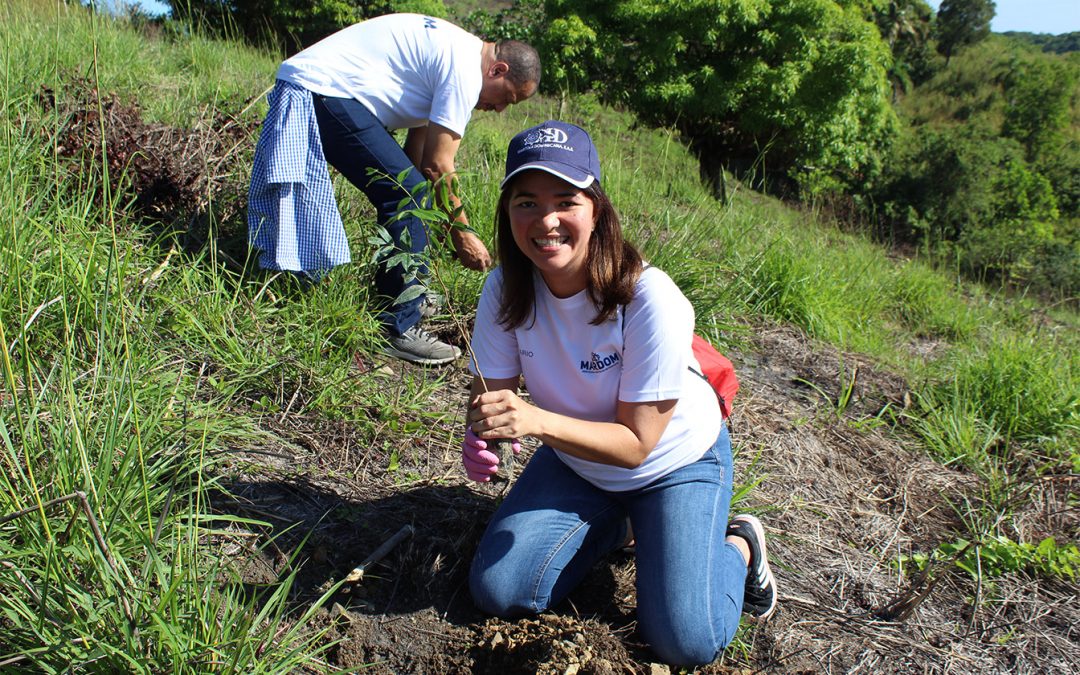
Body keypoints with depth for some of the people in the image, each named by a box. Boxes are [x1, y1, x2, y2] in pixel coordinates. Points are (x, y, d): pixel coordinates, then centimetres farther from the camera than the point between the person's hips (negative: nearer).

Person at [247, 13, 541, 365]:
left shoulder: (447, 50, 18)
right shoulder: (465, 70, -13)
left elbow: (418, 145, 18)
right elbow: (436, 164, -13)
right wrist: (462, 233, -3)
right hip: (323, 90, -11)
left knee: (403, 191, 15)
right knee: (405, 194, -14)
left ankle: (405, 294, 26)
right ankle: (399, 330, -9)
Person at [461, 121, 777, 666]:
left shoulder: (649, 300, -32)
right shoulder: (505, 289, -19)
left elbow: (636, 443, -28)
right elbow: (489, 395, -15)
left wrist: (535, 420, -44)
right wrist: (480, 439, -39)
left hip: (674, 461, -4)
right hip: (576, 461, 5)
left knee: (685, 640, -16)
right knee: (496, 593, -4)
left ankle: (738, 546, 16)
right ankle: (616, 525, 20)